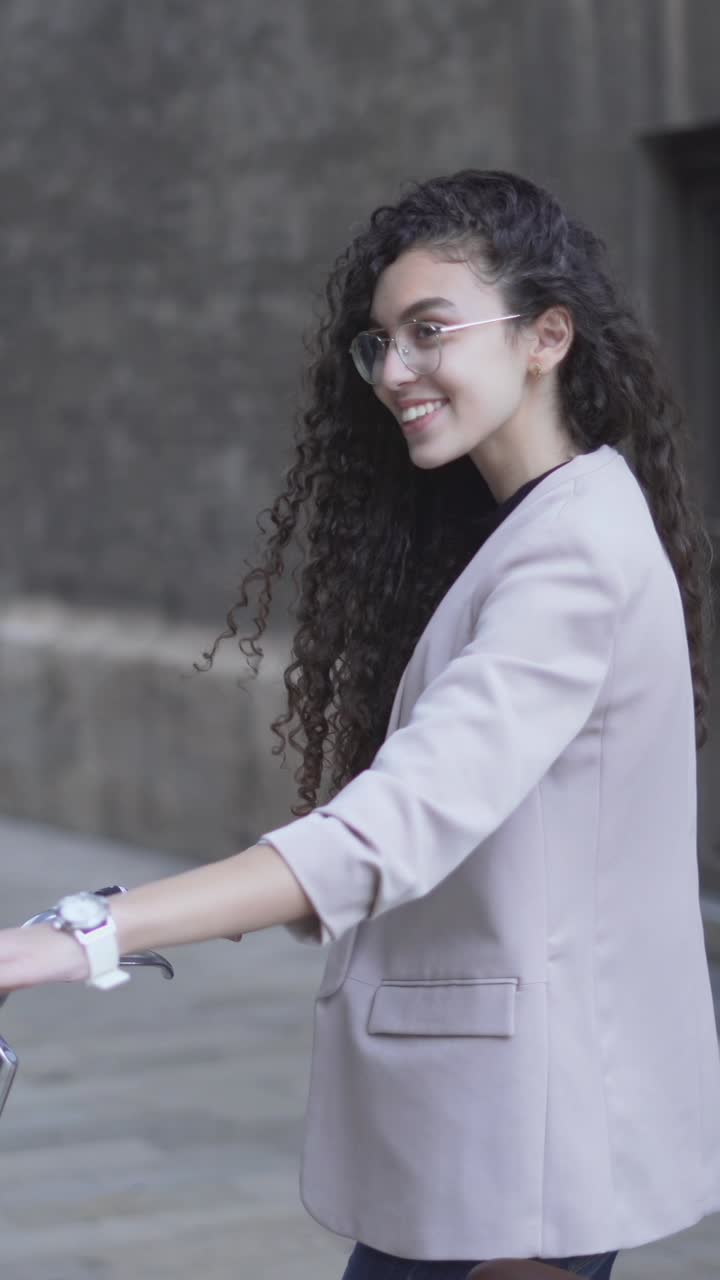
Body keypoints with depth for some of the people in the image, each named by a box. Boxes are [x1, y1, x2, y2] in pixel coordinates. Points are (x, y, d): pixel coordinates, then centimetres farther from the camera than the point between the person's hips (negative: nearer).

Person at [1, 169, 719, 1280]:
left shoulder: (581, 551, -18)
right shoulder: (516, 530, 14)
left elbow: (402, 822, -29)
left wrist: (90, 937, -35)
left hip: (514, 1139, -9)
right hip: (468, 1117, 9)